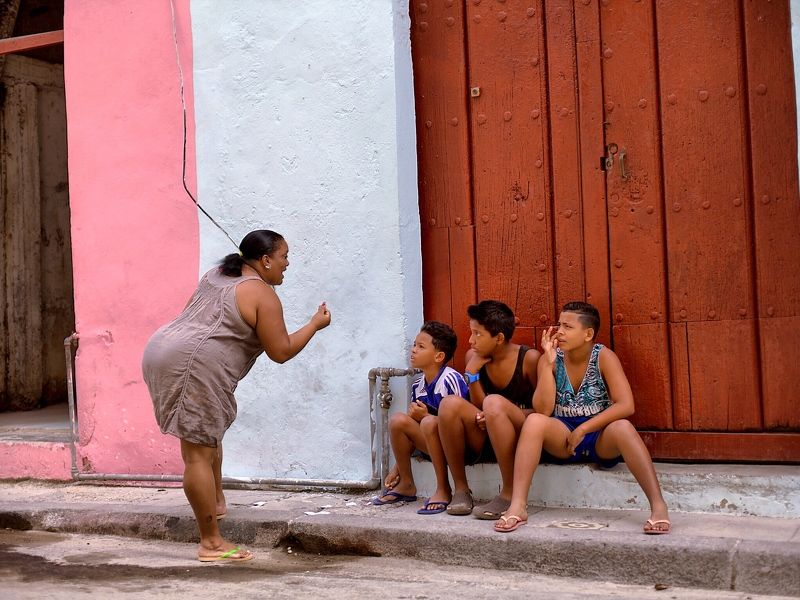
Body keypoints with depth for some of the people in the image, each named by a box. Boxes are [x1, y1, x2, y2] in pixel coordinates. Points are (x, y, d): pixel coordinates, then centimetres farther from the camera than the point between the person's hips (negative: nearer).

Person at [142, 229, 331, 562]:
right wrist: (315, 324, 9)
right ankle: (211, 543, 0)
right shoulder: (262, 295, -5)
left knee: (209, 433, 25)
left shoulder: (217, 273, 20)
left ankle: (216, 502, 35)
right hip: (192, 366, -10)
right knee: (199, 454, -6)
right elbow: (281, 351, -3)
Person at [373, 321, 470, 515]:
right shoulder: (418, 385, 4)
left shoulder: (451, 380, -18)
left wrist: (425, 416, -19)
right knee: (398, 420, -11)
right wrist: (396, 467, 8)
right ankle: (406, 485, 4)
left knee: (429, 423, -33)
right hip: (437, 445, 7)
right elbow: (410, 431, 10)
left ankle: (443, 489, -18)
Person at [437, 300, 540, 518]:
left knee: (494, 402, -34)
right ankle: (460, 489, -14)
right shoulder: (474, 357, 3)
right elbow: (479, 408, 3)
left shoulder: (528, 358, -9)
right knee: (450, 403, -22)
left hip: (523, 436, -4)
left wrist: (500, 413, -18)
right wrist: (472, 372, -11)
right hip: (484, 438, 5)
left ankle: (509, 493, -26)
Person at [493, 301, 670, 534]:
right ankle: (517, 506, -35)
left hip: (600, 438, -1)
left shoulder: (603, 357, -7)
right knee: (534, 421, -29)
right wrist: (548, 363, -19)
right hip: (562, 438, 2)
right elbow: (542, 410, -13)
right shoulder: (550, 359, -2)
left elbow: (626, 406, -18)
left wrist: (583, 429, -19)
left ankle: (658, 505, -37)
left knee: (622, 427, -35)